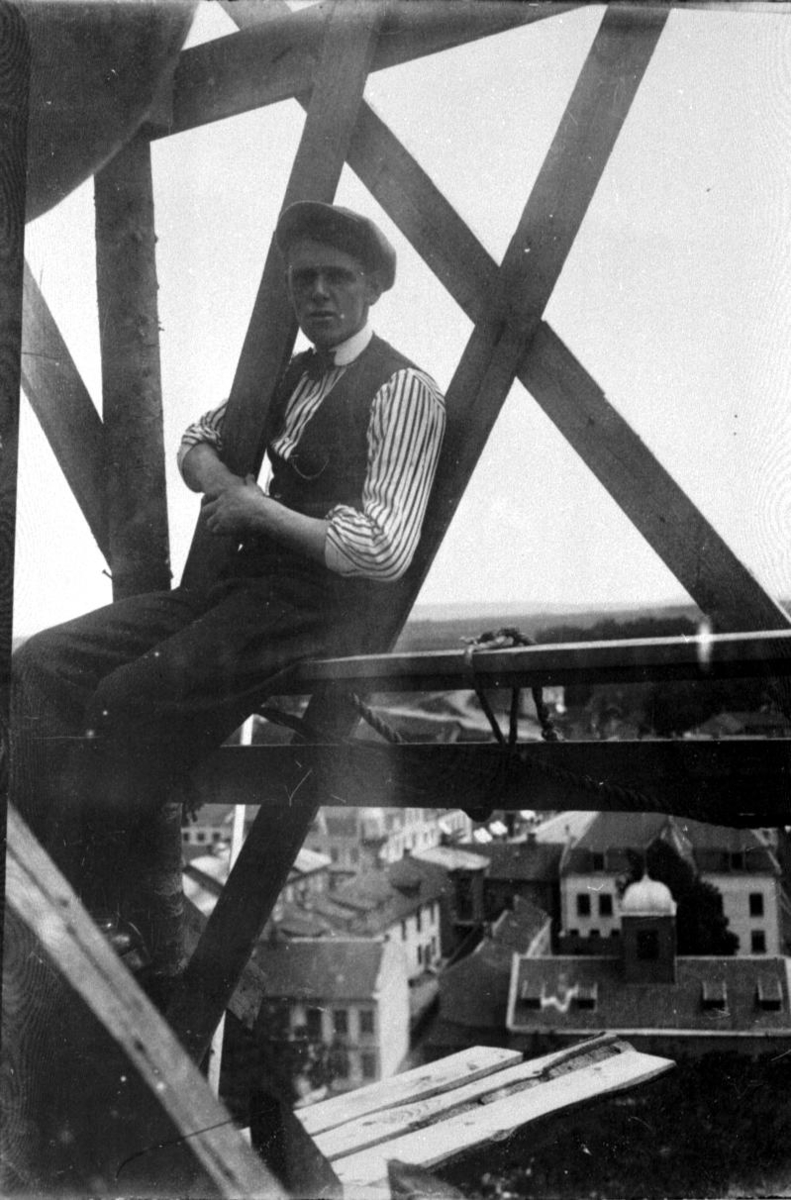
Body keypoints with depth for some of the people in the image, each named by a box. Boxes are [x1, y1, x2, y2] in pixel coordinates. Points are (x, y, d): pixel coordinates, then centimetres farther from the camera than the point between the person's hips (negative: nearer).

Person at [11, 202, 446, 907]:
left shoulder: (403, 392, -10)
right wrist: (225, 485, 4)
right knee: (43, 663, -8)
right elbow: (197, 443, 29)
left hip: (322, 610, -8)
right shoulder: (291, 375, 15)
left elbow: (384, 552, -21)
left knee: (122, 703, -27)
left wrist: (260, 510, -12)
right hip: (244, 586, 8)